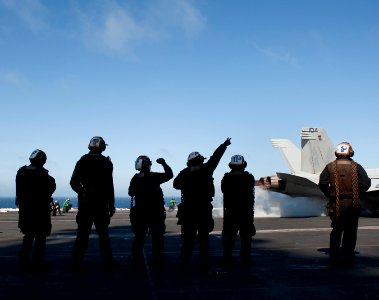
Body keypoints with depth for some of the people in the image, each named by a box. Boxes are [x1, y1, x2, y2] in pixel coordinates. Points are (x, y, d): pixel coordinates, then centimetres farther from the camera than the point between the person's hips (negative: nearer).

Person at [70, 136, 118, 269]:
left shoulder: (82, 161, 3)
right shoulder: (106, 162, -6)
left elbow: (73, 182, -1)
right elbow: (109, 186, -7)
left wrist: (82, 192, 14)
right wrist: (111, 205, -1)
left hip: (85, 203, 3)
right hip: (101, 203, -3)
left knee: (82, 233, 8)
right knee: (103, 233, 4)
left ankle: (76, 262, 9)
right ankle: (108, 261, 7)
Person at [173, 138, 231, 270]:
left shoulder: (184, 173, -1)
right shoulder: (206, 170, -4)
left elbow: (176, 184, 13)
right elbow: (215, 157, 10)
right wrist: (224, 145, 23)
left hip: (188, 210, 1)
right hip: (204, 210, -1)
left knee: (188, 237, 8)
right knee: (204, 237, 7)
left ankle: (185, 263, 8)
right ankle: (204, 264, 8)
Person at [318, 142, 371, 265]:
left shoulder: (330, 166, 1)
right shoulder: (356, 167, 0)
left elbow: (322, 183, -8)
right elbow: (365, 182, -9)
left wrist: (330, 195, 4)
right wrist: (358, 196, 4)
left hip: (336, 204, 1)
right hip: (352, 204, -1)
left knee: (337, 230, 10)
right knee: (350, 231, 9)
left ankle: (334, 256, 8)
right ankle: (348, 256, 11)